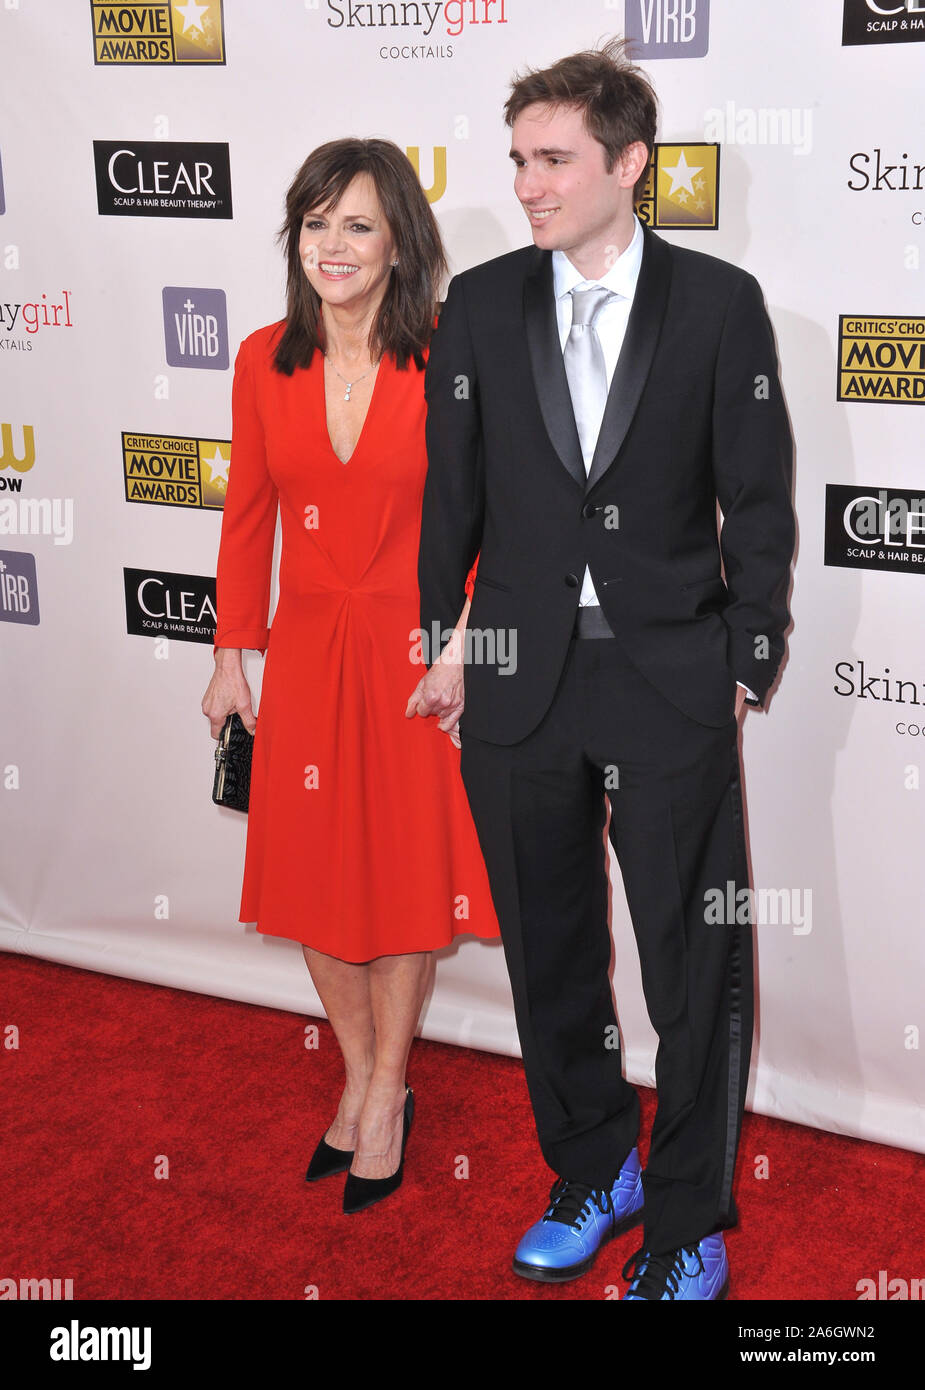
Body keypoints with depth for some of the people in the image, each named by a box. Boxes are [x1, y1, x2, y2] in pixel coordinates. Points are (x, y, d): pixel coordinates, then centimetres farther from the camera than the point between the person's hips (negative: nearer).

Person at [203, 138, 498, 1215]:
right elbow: (248, 516, 5)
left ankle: (385, 1090, 30)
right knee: (313, 878, 12)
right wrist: (234, 653, 7)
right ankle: (361, 1076, 34)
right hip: (307, 649, 3)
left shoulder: (447, 366, -11)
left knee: (406, 879, 10)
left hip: (415, 653, -3)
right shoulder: (265, 362, -1)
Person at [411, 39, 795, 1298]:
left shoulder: (720, 303, -3)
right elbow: (450, 494, 8)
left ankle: (690, 1219, 25)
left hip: (671, 684, -2)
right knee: (550, 955, 15)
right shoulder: (480, 304, 3)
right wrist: (437, 644, 5)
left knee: (699, 965, 5)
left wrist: (746, 664, -3)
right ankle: (593, 1174, 36)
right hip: (520, 679, 3)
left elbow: (759, 501, 0)